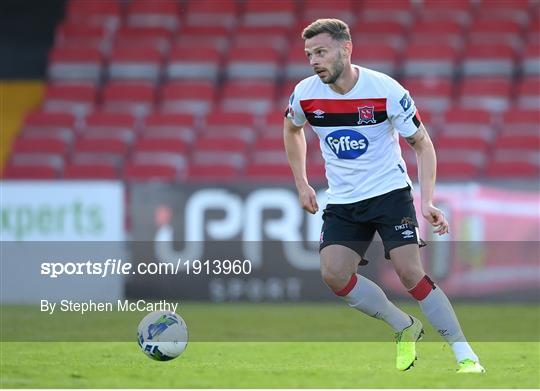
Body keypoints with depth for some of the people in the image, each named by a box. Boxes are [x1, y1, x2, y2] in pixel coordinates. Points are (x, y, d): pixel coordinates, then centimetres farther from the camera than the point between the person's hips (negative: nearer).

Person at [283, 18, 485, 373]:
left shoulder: (385, 90, -17)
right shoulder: (305, 94, -6)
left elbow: (423, 144, -8)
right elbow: (292, 129, 19)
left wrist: (427, 201, -18)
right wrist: (302, 184, 15)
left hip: (390, 192, -4)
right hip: (342, 201, 4)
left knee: (410, 272, -17)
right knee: (334, 274, -14)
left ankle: (466, 357, -9)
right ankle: (405, 329, 7)